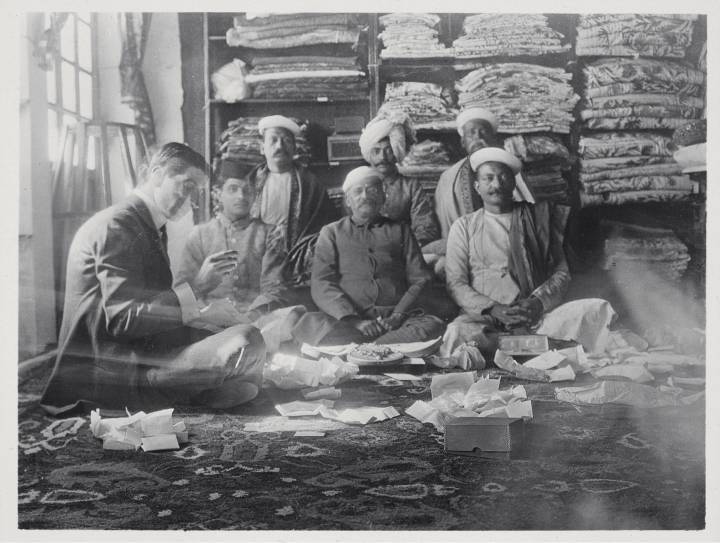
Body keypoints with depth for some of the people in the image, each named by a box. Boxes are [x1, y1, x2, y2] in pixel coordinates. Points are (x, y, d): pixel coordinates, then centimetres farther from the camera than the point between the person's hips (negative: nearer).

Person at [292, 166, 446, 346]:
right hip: (345, 321, -1)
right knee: (309, 324, -33)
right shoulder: (331, 232, 19)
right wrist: (354, 319, -12)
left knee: (433, 325, -32)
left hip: (395, 319, 1)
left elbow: (420, 280, 13)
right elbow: (321, 284, 5)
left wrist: (399, 315, -8)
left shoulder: (400, 230, 22)